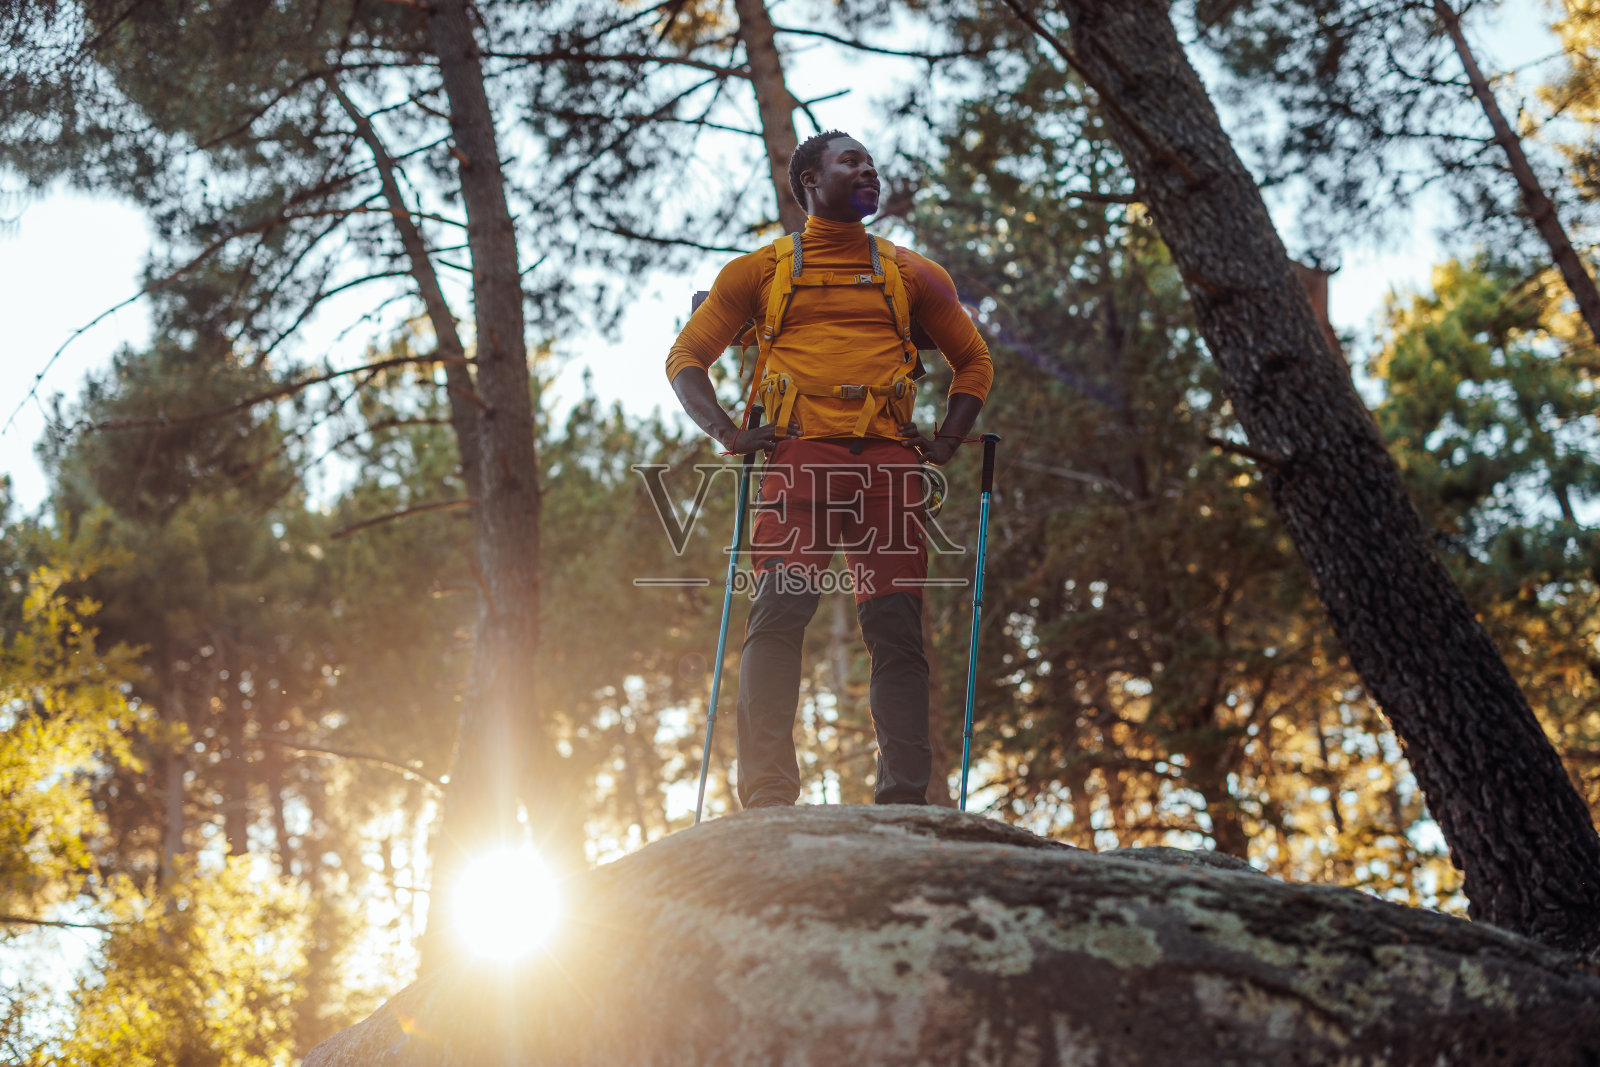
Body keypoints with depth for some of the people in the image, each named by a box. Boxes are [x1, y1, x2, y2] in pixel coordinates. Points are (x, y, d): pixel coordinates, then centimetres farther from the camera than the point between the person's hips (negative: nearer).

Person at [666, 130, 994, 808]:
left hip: (889, 460, 2)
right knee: (777, 613, -18)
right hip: (799, 456, -2)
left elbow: (974, 360, 29)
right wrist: (727, 432, 1)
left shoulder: (912, 274, 23)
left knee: (896, 627, -7)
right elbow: (687, 357, 18)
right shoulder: (761, 270, 18)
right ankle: (768, 794, -19)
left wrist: (948, 440, 12)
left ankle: (905, 799, -6)